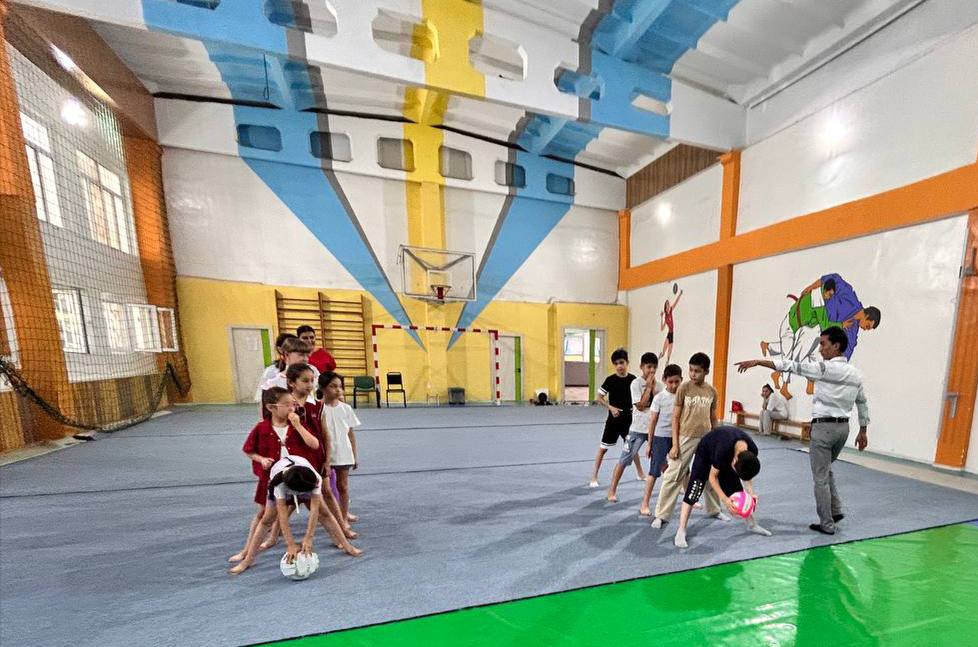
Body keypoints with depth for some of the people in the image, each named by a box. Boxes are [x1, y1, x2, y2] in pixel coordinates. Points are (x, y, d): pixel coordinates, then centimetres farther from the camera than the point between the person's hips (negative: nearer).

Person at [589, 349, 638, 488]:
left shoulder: (633, 379, -3)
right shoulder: (610, 380, -12)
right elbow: (599, 398, -9)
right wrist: (610, 407, -21)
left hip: (629, 418, 3)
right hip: (614, 419, -3)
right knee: (603, 448, 3)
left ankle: (640, 473, 43)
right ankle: (594, 477, 13)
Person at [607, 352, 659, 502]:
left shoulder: (658, 385, 3)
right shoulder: (636, 383, -11)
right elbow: (641, 406, -17)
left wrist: (653, 387, -11)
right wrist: (649, 386, -16)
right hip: (638, 429, -4)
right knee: (624, 459, -1)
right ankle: (612, 491, 10)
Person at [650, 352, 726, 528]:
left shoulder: (712, 391, 1)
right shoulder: (684, 388, -10)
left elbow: (713, 418, 11)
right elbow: (676, 417, -8)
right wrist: (675, 444, -11)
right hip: (686, 439, -4)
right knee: (673, 477, 0)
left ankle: (714, 510, 44)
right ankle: (661, 515, 11)